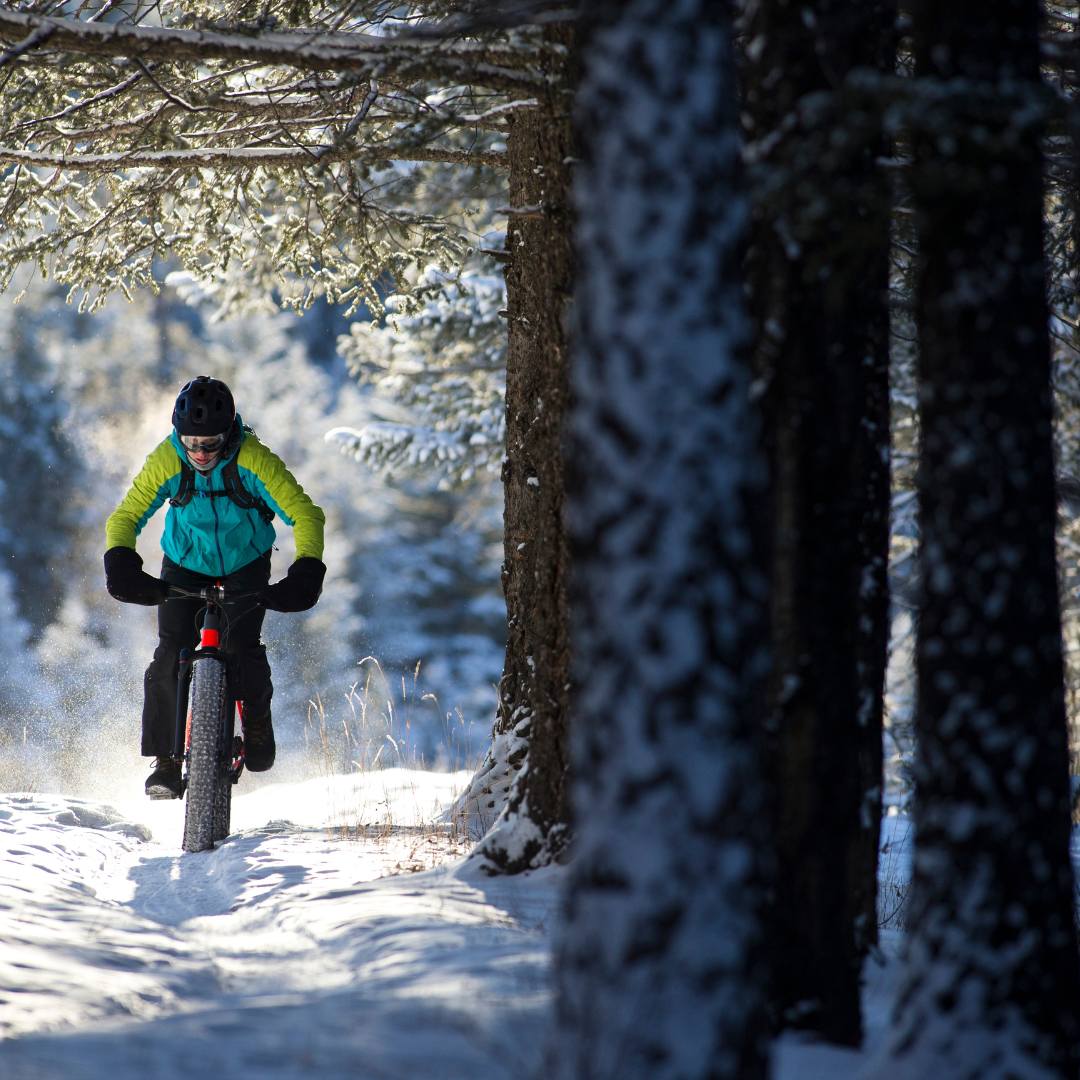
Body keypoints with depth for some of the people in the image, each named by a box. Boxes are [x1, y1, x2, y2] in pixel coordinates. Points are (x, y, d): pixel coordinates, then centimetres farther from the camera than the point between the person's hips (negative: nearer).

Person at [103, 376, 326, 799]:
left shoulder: (253, 459, -30)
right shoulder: (166, 461, -25)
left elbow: (305, 514, -30)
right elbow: (125, 517, -20)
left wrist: (306, 571, -44)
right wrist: (121, 562, -39)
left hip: (245, 562, -1)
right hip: (185, 564, 1)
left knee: (242, 648, -19)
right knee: (170, 654, -13)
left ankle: (257, 724, 12)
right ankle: (165, 758, -1)